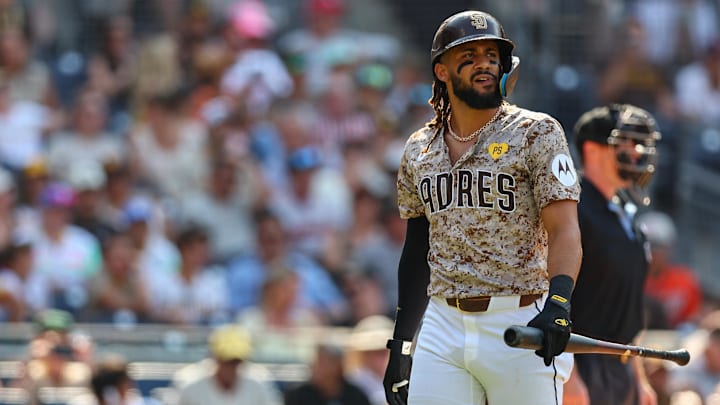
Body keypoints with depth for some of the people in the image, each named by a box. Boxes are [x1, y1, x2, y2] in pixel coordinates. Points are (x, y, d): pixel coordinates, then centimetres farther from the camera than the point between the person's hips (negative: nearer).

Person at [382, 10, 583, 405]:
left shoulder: (537, 133, -1)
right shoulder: (420, 150, 14)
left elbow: (563, 230, -10)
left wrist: (557, 302, -28)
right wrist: (400, 344, 16)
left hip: (521, 326, -4)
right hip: (443, 328, 4)